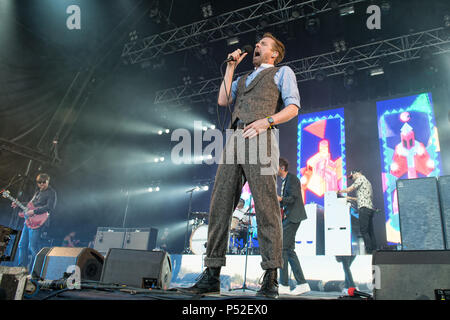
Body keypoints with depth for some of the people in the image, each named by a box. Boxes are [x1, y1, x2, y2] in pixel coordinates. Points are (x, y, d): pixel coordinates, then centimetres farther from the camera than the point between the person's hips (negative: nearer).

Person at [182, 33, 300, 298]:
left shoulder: (283, 72, 19)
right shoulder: (243, 79, 35)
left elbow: (293, 107, 4)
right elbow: (223, 100, 17)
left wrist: (267, 121, -12)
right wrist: (231, 67, 22)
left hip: (261, 139, -5)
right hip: (235, 140, 6)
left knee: (266, 206, -13)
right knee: (220, 205, -4)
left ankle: (271, 280, -10)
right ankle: (212, 276, -1)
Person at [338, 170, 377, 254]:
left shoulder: (360, 179, 1)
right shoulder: (367, 182, 29)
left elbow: (349, 189, -3)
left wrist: (339, 191, 12)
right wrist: (351, 198, 30)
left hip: (364, 208, -10)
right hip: (370, 208, 10)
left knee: (363, 231, -12)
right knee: (370, 231, 6)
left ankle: (369, 251, -16)